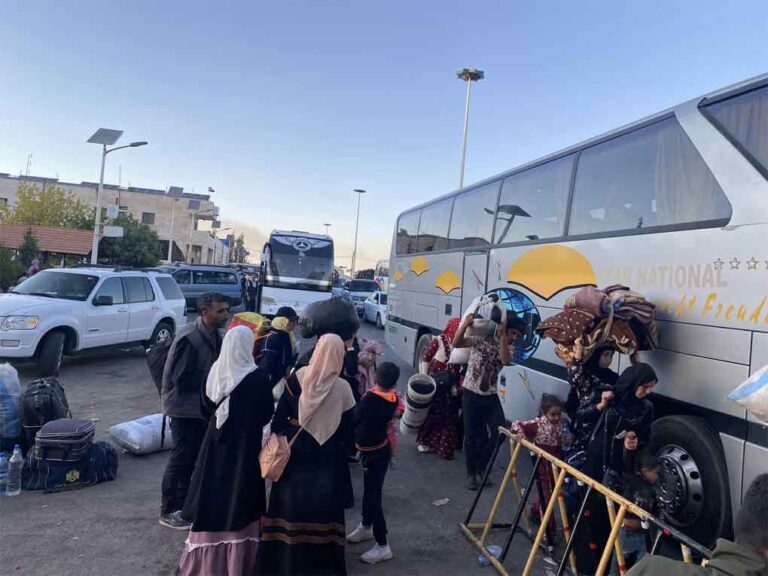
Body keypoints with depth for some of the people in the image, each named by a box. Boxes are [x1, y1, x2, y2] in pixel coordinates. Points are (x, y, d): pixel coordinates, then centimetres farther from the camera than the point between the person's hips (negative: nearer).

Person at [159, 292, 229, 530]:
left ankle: (183, 503, 31)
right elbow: (180, 378, -23)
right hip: (184, 406, -8)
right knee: (181, 457, 0)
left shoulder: (215, 335, 0)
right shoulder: (188, 338, -25)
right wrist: (207, 388, -14)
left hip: (202, 405, 8)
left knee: (195, 456, 16)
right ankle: (168, 511, 15)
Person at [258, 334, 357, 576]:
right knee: (321, 508, 12)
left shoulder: (296, 378, -8)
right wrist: (344, 452, 11)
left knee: (290, 505, 14)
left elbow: (279, 417, -6)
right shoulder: (342, 388, -10)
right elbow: (348, 430, -4)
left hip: (294, 451, 1)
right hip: (326, 457, -1)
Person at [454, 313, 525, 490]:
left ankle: (481, 466, 20)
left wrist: (502, 336, -28)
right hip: (471, 394, -4)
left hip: (490, 397, 4)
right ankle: (471, 473, 21)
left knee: (500, 432, -3)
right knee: (473, 436, 3)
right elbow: (457, 343, -20)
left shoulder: (509, 350, 3)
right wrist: (465, 325, -35)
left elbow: (505, 360, -22)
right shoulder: (482, 339, -8)